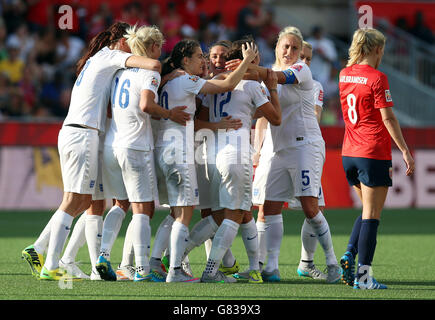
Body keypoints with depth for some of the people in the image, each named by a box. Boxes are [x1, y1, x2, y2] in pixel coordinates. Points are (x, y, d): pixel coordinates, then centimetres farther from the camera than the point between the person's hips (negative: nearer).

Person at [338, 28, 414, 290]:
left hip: (349, 153, 7)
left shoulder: (344, 75, 7)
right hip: (374, 154, -7)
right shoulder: (377, 78, -13)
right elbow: (388, 118, -15)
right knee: (372, 215, -3)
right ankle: (363, 275, -4)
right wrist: (405, 151, -12)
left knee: (368, 210, 21)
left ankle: (350, 254, 2)